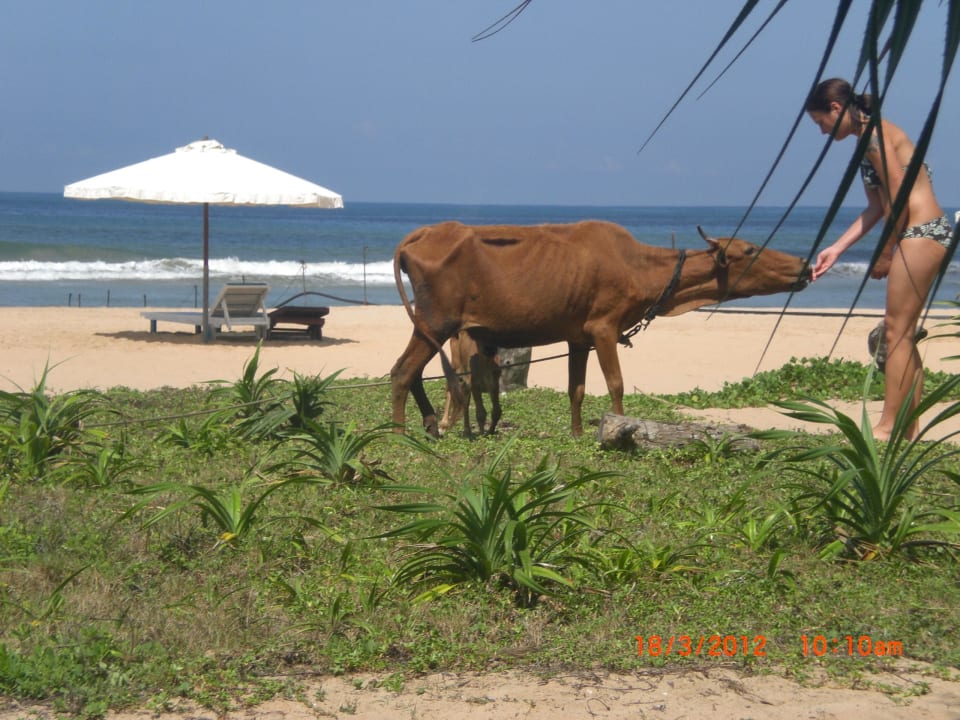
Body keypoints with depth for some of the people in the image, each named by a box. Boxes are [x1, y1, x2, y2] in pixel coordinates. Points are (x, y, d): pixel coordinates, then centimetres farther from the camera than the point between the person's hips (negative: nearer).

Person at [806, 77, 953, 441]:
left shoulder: (874, 135, -13)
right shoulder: (867, 140, 17)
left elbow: (898, 200, -16)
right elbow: (876, 207, 17)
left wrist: (885, 254, -9)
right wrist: (837, 248, 13)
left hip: (921, 232, -10)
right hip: (922, 234, 10)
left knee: (897, 331, -7)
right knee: (902, 333, 13)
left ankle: (887, 428, -5)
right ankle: (909, 427, 16)